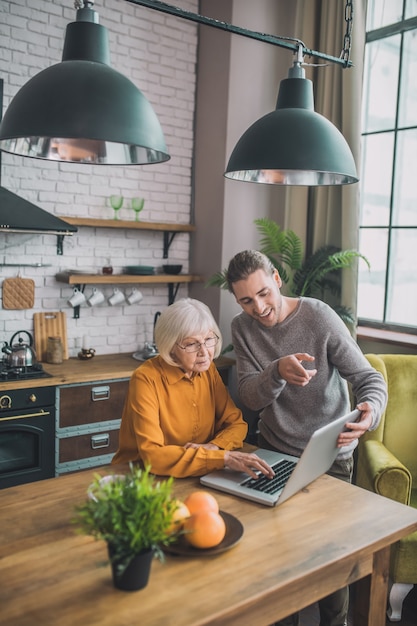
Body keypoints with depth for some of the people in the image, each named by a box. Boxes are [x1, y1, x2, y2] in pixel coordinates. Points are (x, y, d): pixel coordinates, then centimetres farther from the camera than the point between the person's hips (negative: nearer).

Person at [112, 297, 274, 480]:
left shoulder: (208, 369, 1)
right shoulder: (146, 379, -19)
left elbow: (236, 423, 5)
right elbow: (152, 455, -26)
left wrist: (214, 446, -16)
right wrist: (223, 457, -30)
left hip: (196, 478, 6)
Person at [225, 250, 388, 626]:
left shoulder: (319, 316, -19)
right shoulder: (243, 328, -7)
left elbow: (370, 379, -16)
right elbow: (251, 397, -16)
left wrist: (371, 411, -39)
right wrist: (278, 372, -37)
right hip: (275, 450, 3)